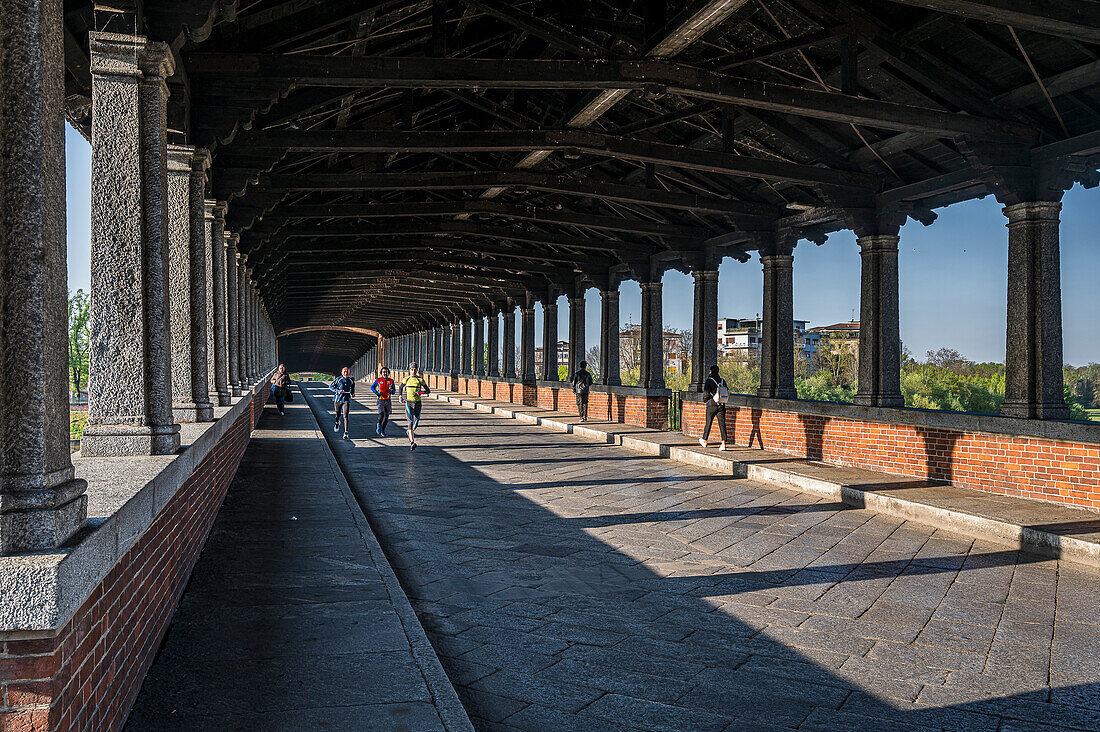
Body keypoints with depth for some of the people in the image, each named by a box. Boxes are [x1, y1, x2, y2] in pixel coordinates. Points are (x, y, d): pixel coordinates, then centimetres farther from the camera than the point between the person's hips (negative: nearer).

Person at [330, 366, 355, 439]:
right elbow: (331, 386, -3)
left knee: (346, 416, -12)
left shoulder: (351, 380, 4)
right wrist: (338, 391, -17)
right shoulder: (338, 379, -6)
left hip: (346, 399, 0)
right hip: (338, 399, 0)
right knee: (338, 414, 16)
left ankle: (346, 433, -14)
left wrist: (353, 393, 11)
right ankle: (337, 423, 52)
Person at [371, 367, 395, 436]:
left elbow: (393, 392, 9)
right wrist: (376, 392, -4)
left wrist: (391, 390, -15)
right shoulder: (378, 380, 0)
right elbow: (372, 387, 14)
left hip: (388, 400, 2)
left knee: (386, 417, 3)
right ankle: (379, 425, 14)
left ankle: (383, 430, 18)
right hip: (380, 400, -2)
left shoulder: (391, 381, 5)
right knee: (381, 415, -15)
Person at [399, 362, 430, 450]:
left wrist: (422, 392, -17)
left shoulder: (420, 379, 1)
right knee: (411, 421, -14)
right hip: (408, 402, -1)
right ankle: (412, 442, -20)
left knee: (416, 421, 7)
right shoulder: (406, 379, 5)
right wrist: (401, 396, 14)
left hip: (417, 403, 1)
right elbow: (401, 387, 25)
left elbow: (428, 390, 1)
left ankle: (410, 431, 42)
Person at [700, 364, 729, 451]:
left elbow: (706, 394, -17)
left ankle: (704, 440, 30)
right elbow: (727, 392, 7)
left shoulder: (709, 381, -10)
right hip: (722, 405, 3)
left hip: (712, 405, -3)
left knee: (708, 423, 12)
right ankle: (723, 443, -8)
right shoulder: (723, 381, 4)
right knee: (722, 424, 0)